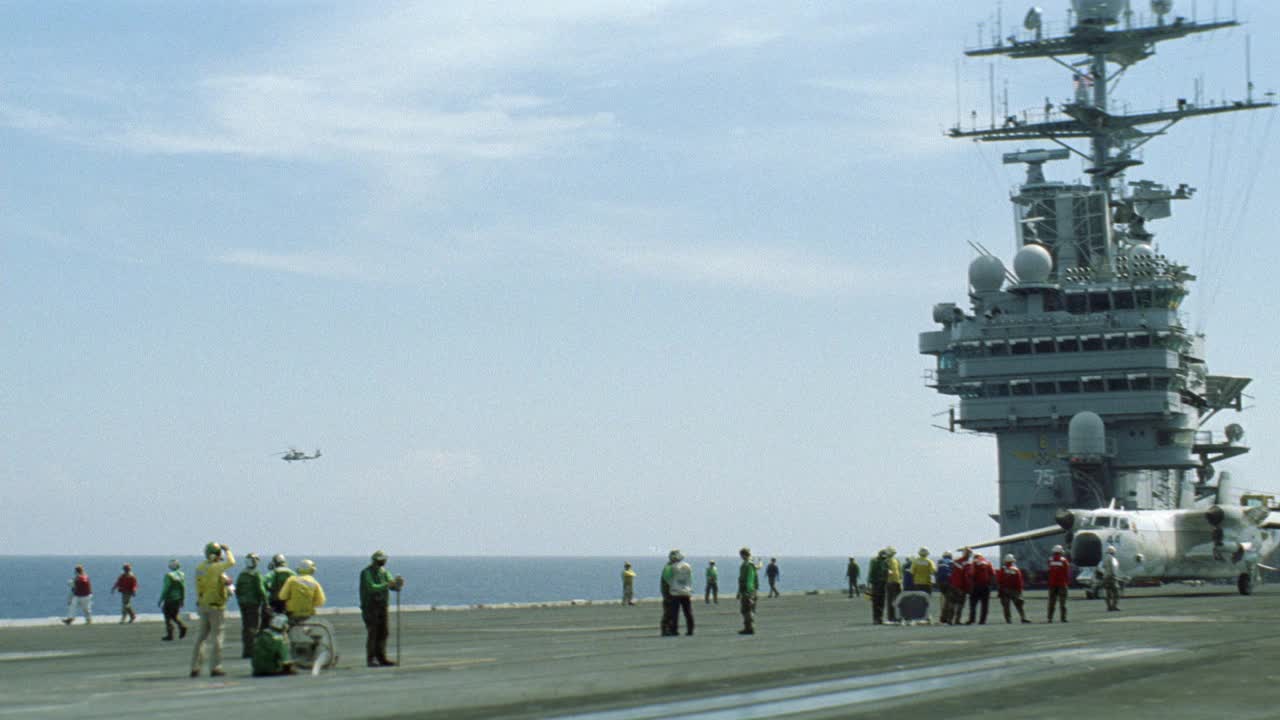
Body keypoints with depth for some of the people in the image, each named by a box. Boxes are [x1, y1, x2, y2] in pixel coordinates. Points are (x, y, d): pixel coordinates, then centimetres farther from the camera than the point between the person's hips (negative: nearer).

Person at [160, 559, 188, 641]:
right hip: (178, 599, 6)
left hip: (170, 599, -6)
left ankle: (169, 635, 5)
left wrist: (161, 600, -8)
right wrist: (182, 600, 14)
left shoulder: (169, 576, -17)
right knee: (174, 615, 21)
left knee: (168, 616, 5)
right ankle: (182, 626, -1)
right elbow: (183, 588, 6)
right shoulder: (181, 575, 3)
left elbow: (165, 589, -16)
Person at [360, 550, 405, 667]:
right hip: (370, 606, -6)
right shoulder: (366, 573, -9)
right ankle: (370, 660, -5)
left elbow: (394, 587, 2)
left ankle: (381, 658, 8)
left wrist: (398, 584, -22)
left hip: (382, 607, 6)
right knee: (372, 633, -8)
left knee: (383, 632, 3)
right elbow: (372, 588, -23)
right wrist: (387, 584, -33)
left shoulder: (385, 573, 11)